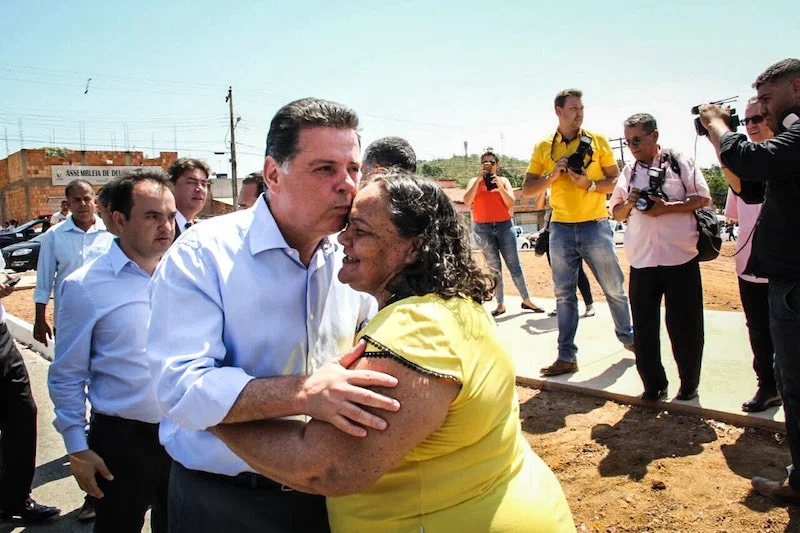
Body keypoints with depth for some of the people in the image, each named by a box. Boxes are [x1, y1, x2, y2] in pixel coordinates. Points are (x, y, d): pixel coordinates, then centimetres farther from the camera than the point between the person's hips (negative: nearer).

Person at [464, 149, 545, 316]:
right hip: (483, 228, 0)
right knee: (494, 267, 1)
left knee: (514, 264, 2)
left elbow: (511, 203, -2)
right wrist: (478, 180, -13)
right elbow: (467, 201, -8)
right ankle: (500, 304, 5)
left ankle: (526, 301, 9)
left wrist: (500, 186, -15)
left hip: (504, 226, 1)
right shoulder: (474, 181, 8)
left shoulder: (503, 180, 9)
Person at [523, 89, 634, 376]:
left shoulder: (598, 141, 4)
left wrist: (590, 184, -14)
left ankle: (628, 338, 33)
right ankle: (566, 357, 12)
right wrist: (552, 175, -11)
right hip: (561, 229, 1)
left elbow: (617, 181, 4)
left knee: (614, 288, 9)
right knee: (564, 294, 5)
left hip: (595, 226, -1)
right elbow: (527, 190, 5)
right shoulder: (544, 148, 6)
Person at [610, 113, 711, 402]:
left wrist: (667, 208, -18)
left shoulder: (680, 162, 0)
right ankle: (653, 385, 20)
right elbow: (616, 213, 12)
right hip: (641, 261, 4)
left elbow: (704, 199, -5)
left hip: (680, 258, -3)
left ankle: (689, 386, 23)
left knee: (684, 326, 5)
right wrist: (628, 203, -9)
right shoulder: (629, 172, 12)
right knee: (643, 328, 5)